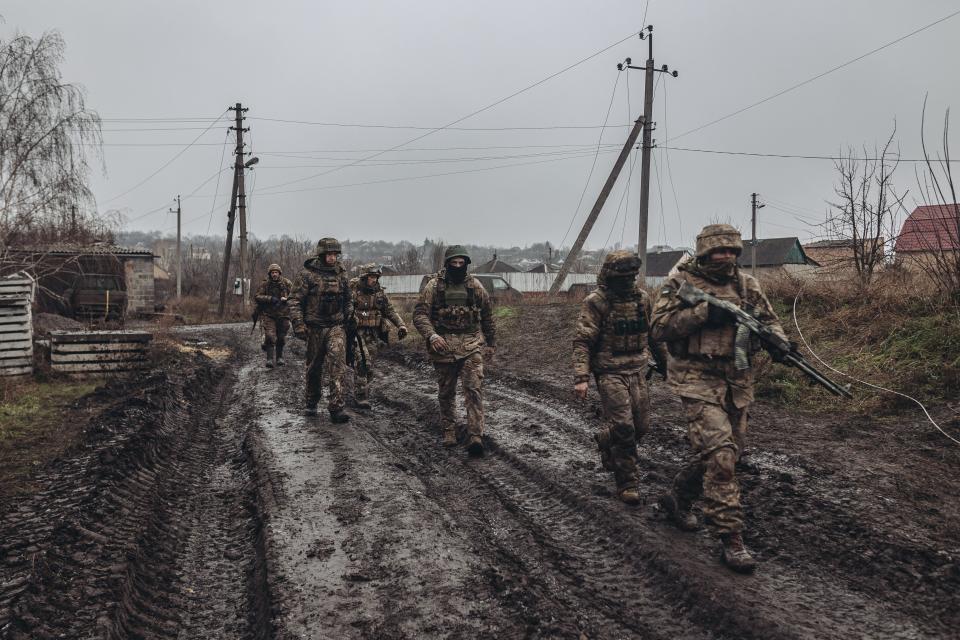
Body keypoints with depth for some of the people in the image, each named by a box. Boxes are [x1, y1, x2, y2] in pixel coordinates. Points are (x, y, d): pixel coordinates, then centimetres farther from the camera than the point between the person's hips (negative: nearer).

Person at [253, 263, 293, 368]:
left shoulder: (286, 283, 1)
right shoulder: (264, 284, -3)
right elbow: (256, 297, -8)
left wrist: (286, 298, -14)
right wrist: (270, 298, -20)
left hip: (282, 315, 2)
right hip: (268, 315, -2)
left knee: (281, 338, 10)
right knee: (270, 336, -14)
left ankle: (279, 357, 25)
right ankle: (270, 359, -12)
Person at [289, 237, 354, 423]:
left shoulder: (341, 274, 9)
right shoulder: (307, 274, -5)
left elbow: (347, 299, 21)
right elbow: (295, 301, -6)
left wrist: (350, 316, 14)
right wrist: (298, 324, -14)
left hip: (337, 326, 2)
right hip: (315, 328, -2)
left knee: (338, 363, -15)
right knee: (314, 368, 10)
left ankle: (336, 407, -16)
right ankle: (311, 404, 29)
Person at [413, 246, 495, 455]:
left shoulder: (475, 285, 4)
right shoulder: (434, 285, -3)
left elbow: (487, 314, 14)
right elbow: (420, 314, -7)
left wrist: (490, 343, 17)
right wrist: (431, 336, -24)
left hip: (471, 346, 0)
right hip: (443, 345, 0)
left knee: (474, 389, -11)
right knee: (446, 392, 11)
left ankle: (475, 436, -11)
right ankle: (448, 430, 28)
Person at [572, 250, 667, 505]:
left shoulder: (642, 298, 7)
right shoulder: (595, 302, -11)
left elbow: (653, 334, 19)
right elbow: (582, 342, -14)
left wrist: (665, 363, 24)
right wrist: (581, 378, -23)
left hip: (637, 371, 6)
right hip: (609, 373, -6)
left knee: (641, 426, 7)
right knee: (624, 427, -11)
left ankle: (605, 439, 37)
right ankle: (626, 483, 4)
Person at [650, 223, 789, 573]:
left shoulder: (745, 283, 9)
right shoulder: (681, 281, -6)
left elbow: (769, 319, 13)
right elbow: (659, 327, -13)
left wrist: (777, 341, -11)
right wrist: (705, 311, -22)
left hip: (737, 381, 6)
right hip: (698, 379, -6)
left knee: (725, 451, 14)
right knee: (718, 451, -16)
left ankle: (678, 498, 38)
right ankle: (731, 538, -9)